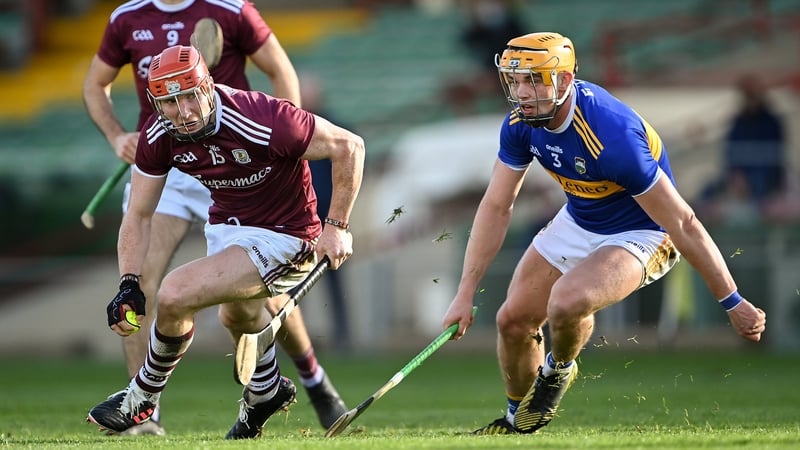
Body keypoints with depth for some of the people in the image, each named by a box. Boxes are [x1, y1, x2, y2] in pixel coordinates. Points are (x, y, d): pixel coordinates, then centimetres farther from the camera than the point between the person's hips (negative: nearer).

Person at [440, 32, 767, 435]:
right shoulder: (521, 123, -15)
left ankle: (558, 369, 3)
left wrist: (734, 304, -22)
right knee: (513, 320, 6)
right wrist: (465, 293, -6)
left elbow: (682, 224, -29)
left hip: (640, 234, -7)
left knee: (567, 301, -32)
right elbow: (497, 206, -3)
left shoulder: (610, 136, -36)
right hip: (577, 223, 7)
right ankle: (516, 421, 34)